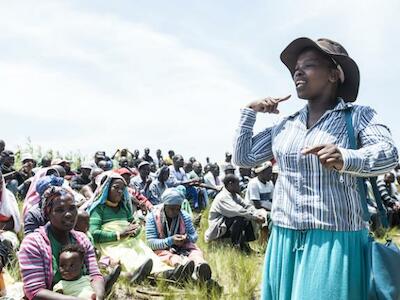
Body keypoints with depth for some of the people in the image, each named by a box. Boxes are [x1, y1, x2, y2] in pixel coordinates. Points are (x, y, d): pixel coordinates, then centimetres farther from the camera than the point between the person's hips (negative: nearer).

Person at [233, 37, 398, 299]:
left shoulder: (358, 116, -4)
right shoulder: (286, 125, 10)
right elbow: (243, 157, 14)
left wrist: (346, 159, -40)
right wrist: (249, 112, 6)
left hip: (335, 239, -4)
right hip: (285, 240, 5)